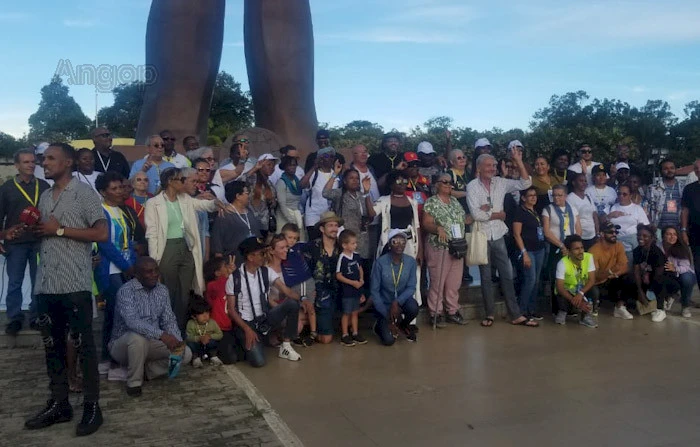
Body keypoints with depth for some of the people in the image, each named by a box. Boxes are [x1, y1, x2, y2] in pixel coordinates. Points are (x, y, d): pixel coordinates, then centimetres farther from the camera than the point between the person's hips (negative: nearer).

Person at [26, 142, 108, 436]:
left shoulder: (84, 192, -4)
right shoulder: (44, 197, 17)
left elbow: (102, 234, -12)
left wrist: (60, 230, -13)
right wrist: (33, 230, 5)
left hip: (74, 285, -7)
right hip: (45, 283, 7)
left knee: (83, 345, -1)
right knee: (52, 345, 12)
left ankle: (92, 407, 8)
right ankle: (58, 404, 22)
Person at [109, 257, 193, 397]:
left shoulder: (162, 290, 1)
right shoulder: (125, 291, -19)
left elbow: (169, 320, -1)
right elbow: (132, 321, -34)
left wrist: (177, 341, -22)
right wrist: (161, 335, -46)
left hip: (150, 342, 5)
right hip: (122, 343, -5)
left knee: (186, 354, -12)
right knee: (138, 337, -39)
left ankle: (144, 370, -2)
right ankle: (134, 382, -17)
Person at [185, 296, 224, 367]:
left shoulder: (212, 323, -9)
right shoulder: (191, 324, -12)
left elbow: (220, 334, -9)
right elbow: (189, 337, -21)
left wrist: (210, 336, -25)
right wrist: (199, 338, -36)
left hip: (208, 346, 0)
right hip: (197, 348, 0)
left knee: (213, 342, -31)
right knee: (190, 343, -30)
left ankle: (213, 356, -9)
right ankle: (195, 357, -9)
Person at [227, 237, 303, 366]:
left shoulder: (267, 272, 0)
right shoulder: (234, 278, -10)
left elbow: (286, 290, -10)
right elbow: (231, 309, -7)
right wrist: (247, 329, -18)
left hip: (265, 318, 4)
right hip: (246, 323, -4)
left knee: (293, 303, -22)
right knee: (258, 361, -27)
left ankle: (286, 346, -8)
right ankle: (246, 343, 9)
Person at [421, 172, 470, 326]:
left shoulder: (455, 202, 15)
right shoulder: (431, 202, -5)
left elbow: (464, 220, 19)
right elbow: (426, 224, -10)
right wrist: (438, 228, -28)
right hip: (439, 249, -6)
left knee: (455, 283, 10)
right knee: (437, 282, -2)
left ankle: (453, 312, 21)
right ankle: (436, 314, 8)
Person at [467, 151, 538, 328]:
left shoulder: (501, 182, 3)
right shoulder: (472, 186, -9)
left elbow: (525, 183, -3)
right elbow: (476, 214, -18)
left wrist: (518, 161, -9)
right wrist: (497, 215, -6)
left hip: (498, 236, 3)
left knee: (507, 275, 6)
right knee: (486, 277, 8)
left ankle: (516, 315, 12)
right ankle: (490, 314, 19)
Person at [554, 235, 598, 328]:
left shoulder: (589, 257, -17)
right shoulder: (562, 263, -24)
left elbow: (592, 280, -19)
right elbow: (559, 287, -28)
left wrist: (581, 293, -36)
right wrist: (574, 301, -40)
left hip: (582, 290, 2)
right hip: (567, 291, -2)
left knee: (594, 291, -29)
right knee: (561, 298, -35)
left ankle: (585, 316, -5)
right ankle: (562, 312, 2)